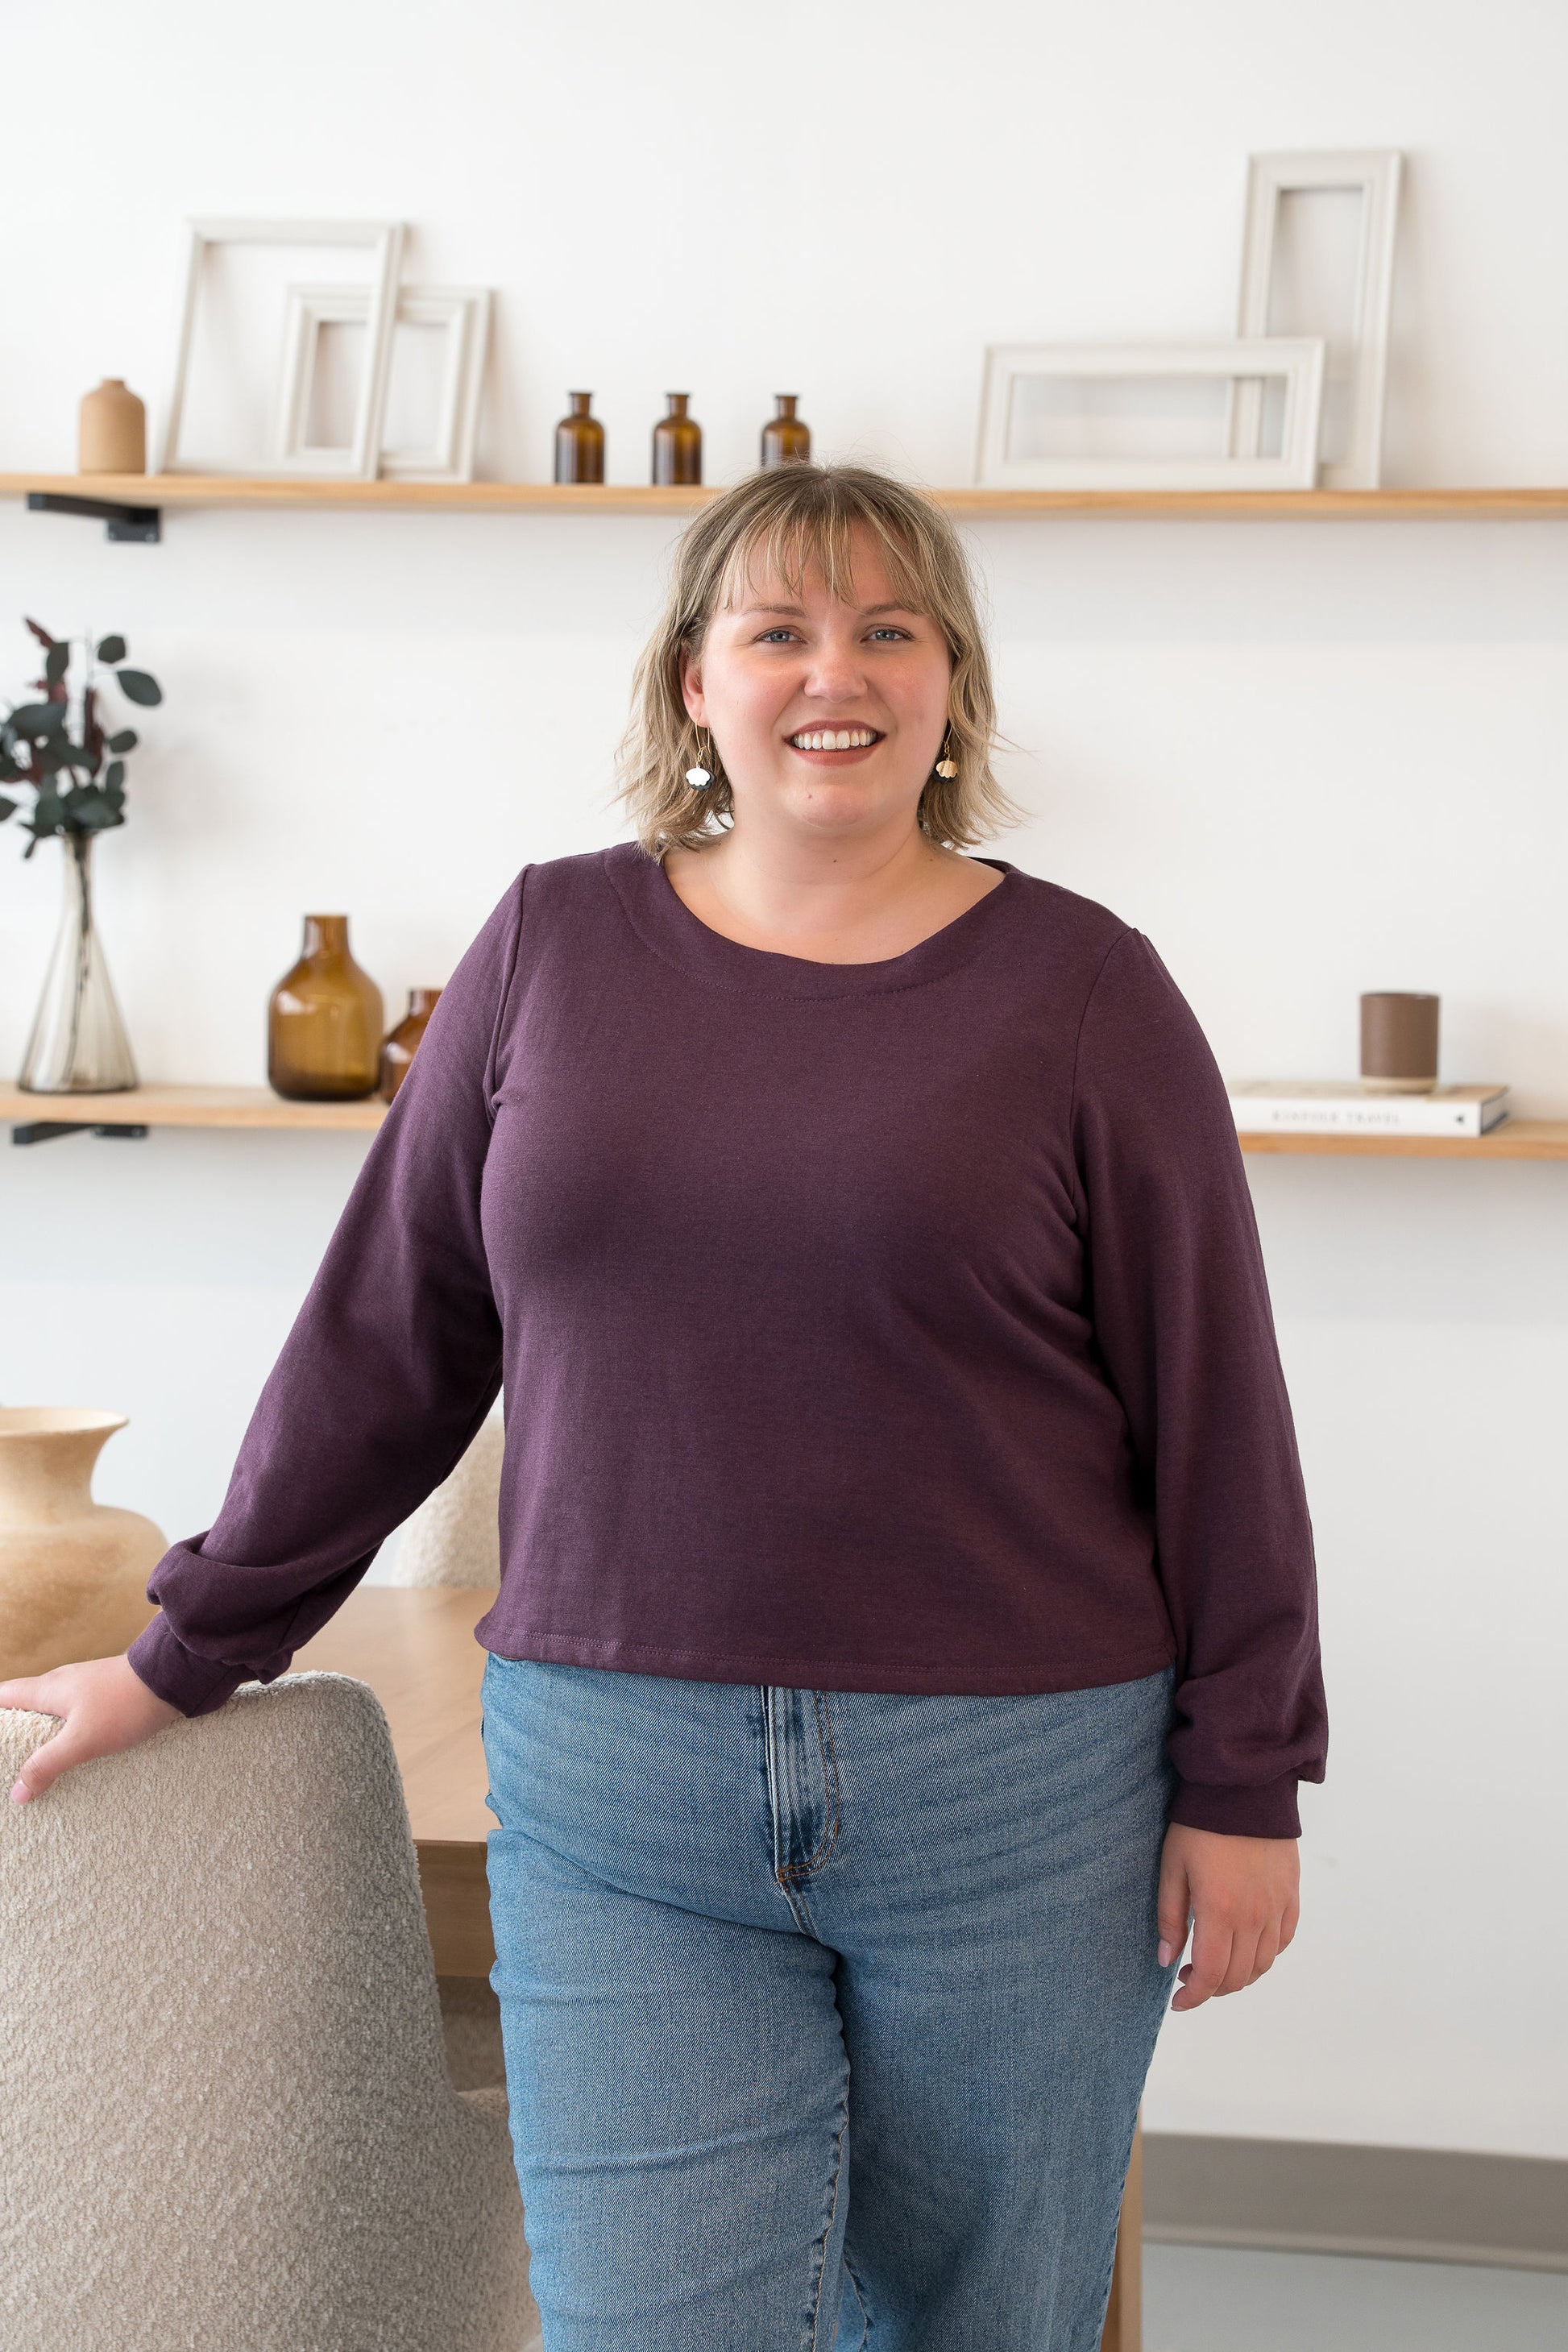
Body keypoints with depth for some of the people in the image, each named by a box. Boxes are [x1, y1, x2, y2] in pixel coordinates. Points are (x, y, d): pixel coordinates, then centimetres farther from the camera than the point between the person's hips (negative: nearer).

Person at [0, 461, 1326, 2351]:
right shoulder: (554, 945, 5)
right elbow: (386, 1332, 11)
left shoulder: (1080, 988, 0)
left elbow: (1213, 1402, 1)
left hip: (1013, 1787, -1)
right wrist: (189, 1652, 13)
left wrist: (1241, 1783, -1)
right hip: (616, 1789, 1)